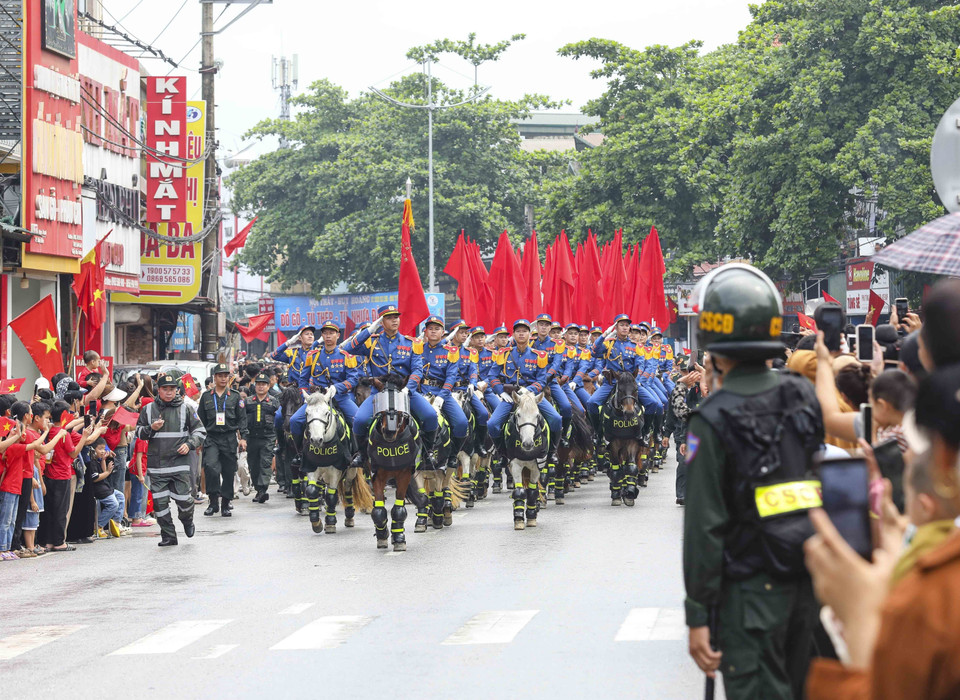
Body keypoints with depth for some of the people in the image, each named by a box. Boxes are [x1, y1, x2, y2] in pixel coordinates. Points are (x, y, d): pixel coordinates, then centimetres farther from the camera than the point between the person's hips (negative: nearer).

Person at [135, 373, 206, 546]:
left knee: (183, 499, -5)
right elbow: (139, 433, 12)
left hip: (179, 462, -1)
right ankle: (168, 536, 11)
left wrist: (189, 444, -6)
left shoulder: (184, 409, 5)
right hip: (156, 465, 1)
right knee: (159, 502, -2)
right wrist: (151, 429, -8)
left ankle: (187, 521, 28)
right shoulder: (148, 410, 8)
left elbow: (200, 431, 11)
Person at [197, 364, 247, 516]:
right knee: (210, 466, -22)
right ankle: (214, 501, -14)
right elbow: (201, 419, 13)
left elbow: (242, 418, 7)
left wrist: (243, 437, -2)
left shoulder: (235, 396, 7)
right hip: (211, 439, 0)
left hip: (230, 439, 0)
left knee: (229, 472, 4)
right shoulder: (206, 396, 9)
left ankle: (226, 504, 16)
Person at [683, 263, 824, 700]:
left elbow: (704, 524, -13)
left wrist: (698, 615, -11)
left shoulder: (714, 420, -13)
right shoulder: (805, 397, 1)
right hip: (812, 582, 6)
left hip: (751, 588, -5)